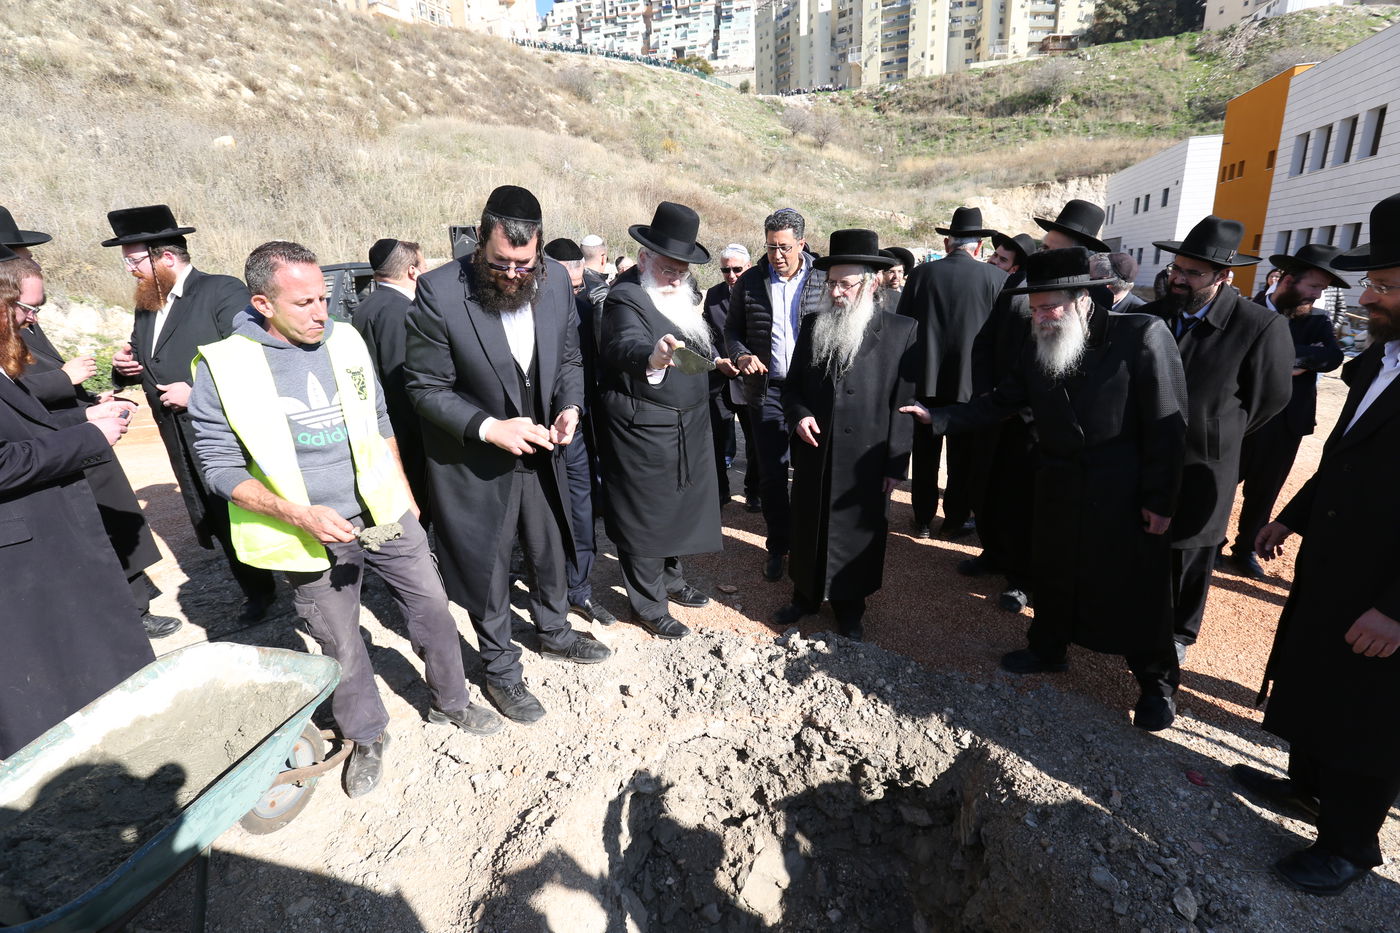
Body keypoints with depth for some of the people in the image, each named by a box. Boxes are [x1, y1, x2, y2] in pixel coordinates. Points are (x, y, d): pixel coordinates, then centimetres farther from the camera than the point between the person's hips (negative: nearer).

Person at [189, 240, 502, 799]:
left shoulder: (345, 341, -1)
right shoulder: (223, 368, -12)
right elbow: (221, 467, -9)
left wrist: (405, 495, 12)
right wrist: (300, 515, -22)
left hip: (384, 513, 3)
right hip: (314, 534, -3)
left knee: (432, 611, 10)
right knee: (342, 647, 12)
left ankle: (451, 704, 33)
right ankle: (366, 737, 37)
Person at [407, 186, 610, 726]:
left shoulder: (556, 280, -9)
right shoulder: (440, 292, -22)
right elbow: (425, 387, -16)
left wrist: (570, 406, -14)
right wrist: (488, 428, -28)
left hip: (538, 453, 5)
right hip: (474, 461, -4)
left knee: (550, 551, 22)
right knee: (488, 570, 13)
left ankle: (554, 633, 50)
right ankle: (500, 671, 37)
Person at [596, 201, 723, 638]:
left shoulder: (682, 292, 8)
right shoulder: (626, 298, -19)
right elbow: (625, 345, -41)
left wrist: (716, 358, 13)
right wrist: (651, 357, -60)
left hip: (687, 427, 9)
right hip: (644, 432, -9)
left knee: (678, 506, 22)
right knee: (645, 518, 5)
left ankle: (671, 579, 44)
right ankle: (649, 606, 23)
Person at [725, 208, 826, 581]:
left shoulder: (825, 280, -1)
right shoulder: (749, 282, 4)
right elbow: (732, 329, 11)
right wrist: (741, 355, -9)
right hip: (767, 388, 1)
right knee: (771, 473, 6)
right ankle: (777, 546, 23)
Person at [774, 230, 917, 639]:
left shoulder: (902, 331, -6)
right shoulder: (812, 325, 4)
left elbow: (904, 402, -6)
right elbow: (792, 386, 11)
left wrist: (895, 464, -8)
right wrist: (799, 415, -10)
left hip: (865, 461, -3)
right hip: (814, 455, 3)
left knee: (857, 534, 11)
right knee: (808, 528, 16)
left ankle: (850, 607, 32)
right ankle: (806, 595, 37)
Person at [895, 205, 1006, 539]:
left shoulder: (921, 273, -3)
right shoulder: (996, 278, -5)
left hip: (925, 378, 1)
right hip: (972, 381, -1)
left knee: (925, 452, 12)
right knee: (963, 455, 11)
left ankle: (923, 519, 21)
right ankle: (955, 519, 22)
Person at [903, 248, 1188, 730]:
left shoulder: (1143, 335, -16)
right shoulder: (1039, 347, -1)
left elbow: (1167, 424, -14)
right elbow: (1000, 402, 4)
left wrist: (1160, 500, -14)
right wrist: (937, 416, -6)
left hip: (1126, 491, -4)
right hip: (1058, 486, 5)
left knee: (1139, 587, 8)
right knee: (1053, 572, 18)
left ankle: (1157, 681, 30)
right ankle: (1048, 649, 41)